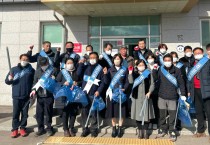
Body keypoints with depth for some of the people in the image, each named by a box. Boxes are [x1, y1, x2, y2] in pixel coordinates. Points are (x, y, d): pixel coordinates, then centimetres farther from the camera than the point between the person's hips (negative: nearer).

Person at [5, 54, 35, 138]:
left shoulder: (31, 70, 5)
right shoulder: (14, 69, 6)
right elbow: (6, 81, 5)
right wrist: (9, 79, -17)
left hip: (26, 96, 0)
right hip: (16, 96, 0)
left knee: (25, 113, 6)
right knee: (15, 113, 2)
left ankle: (22, 128, 18)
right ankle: (15, 129, 11)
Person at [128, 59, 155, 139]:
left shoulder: (149, 74, 6)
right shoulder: (134, 74, 9)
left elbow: (152, 84, 3)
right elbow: (131, 81, -8)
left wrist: (149, 92, -13)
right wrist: (130, 72, -19)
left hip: (146, 97, -1)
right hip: (137, 97, 1)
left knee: (146, 115, 0)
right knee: (138, 115, 4)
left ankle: (146, 132, 13)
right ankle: (140, 131, 17)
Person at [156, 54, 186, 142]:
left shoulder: (177, 70, -2)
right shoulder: (160, 70, 2)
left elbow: (181, 83, 0)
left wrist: (183, 94, -2)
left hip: (173, 97, -2)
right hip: (162, 96, 2)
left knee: (172, 116, 3)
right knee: (162, 115, 12)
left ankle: (172, 132, 17)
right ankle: (162, 130, 29)